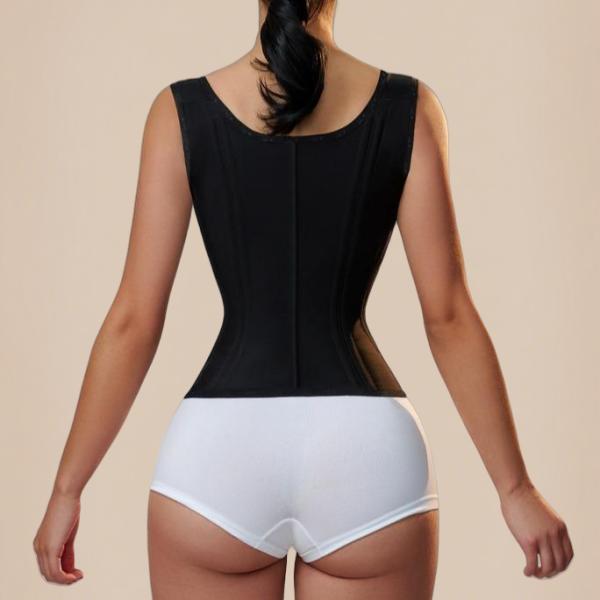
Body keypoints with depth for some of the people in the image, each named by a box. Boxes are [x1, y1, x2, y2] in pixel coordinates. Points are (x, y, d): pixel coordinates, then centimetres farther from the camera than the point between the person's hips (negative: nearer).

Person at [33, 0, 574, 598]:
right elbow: (448, 317, -4)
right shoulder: (408, 108, -1)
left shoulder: (183, 111, -2)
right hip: (366, 453, 0)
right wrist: (516, 489, 3)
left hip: (220, 449, 0)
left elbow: (133, 320, -2)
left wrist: (67, 490, 6)